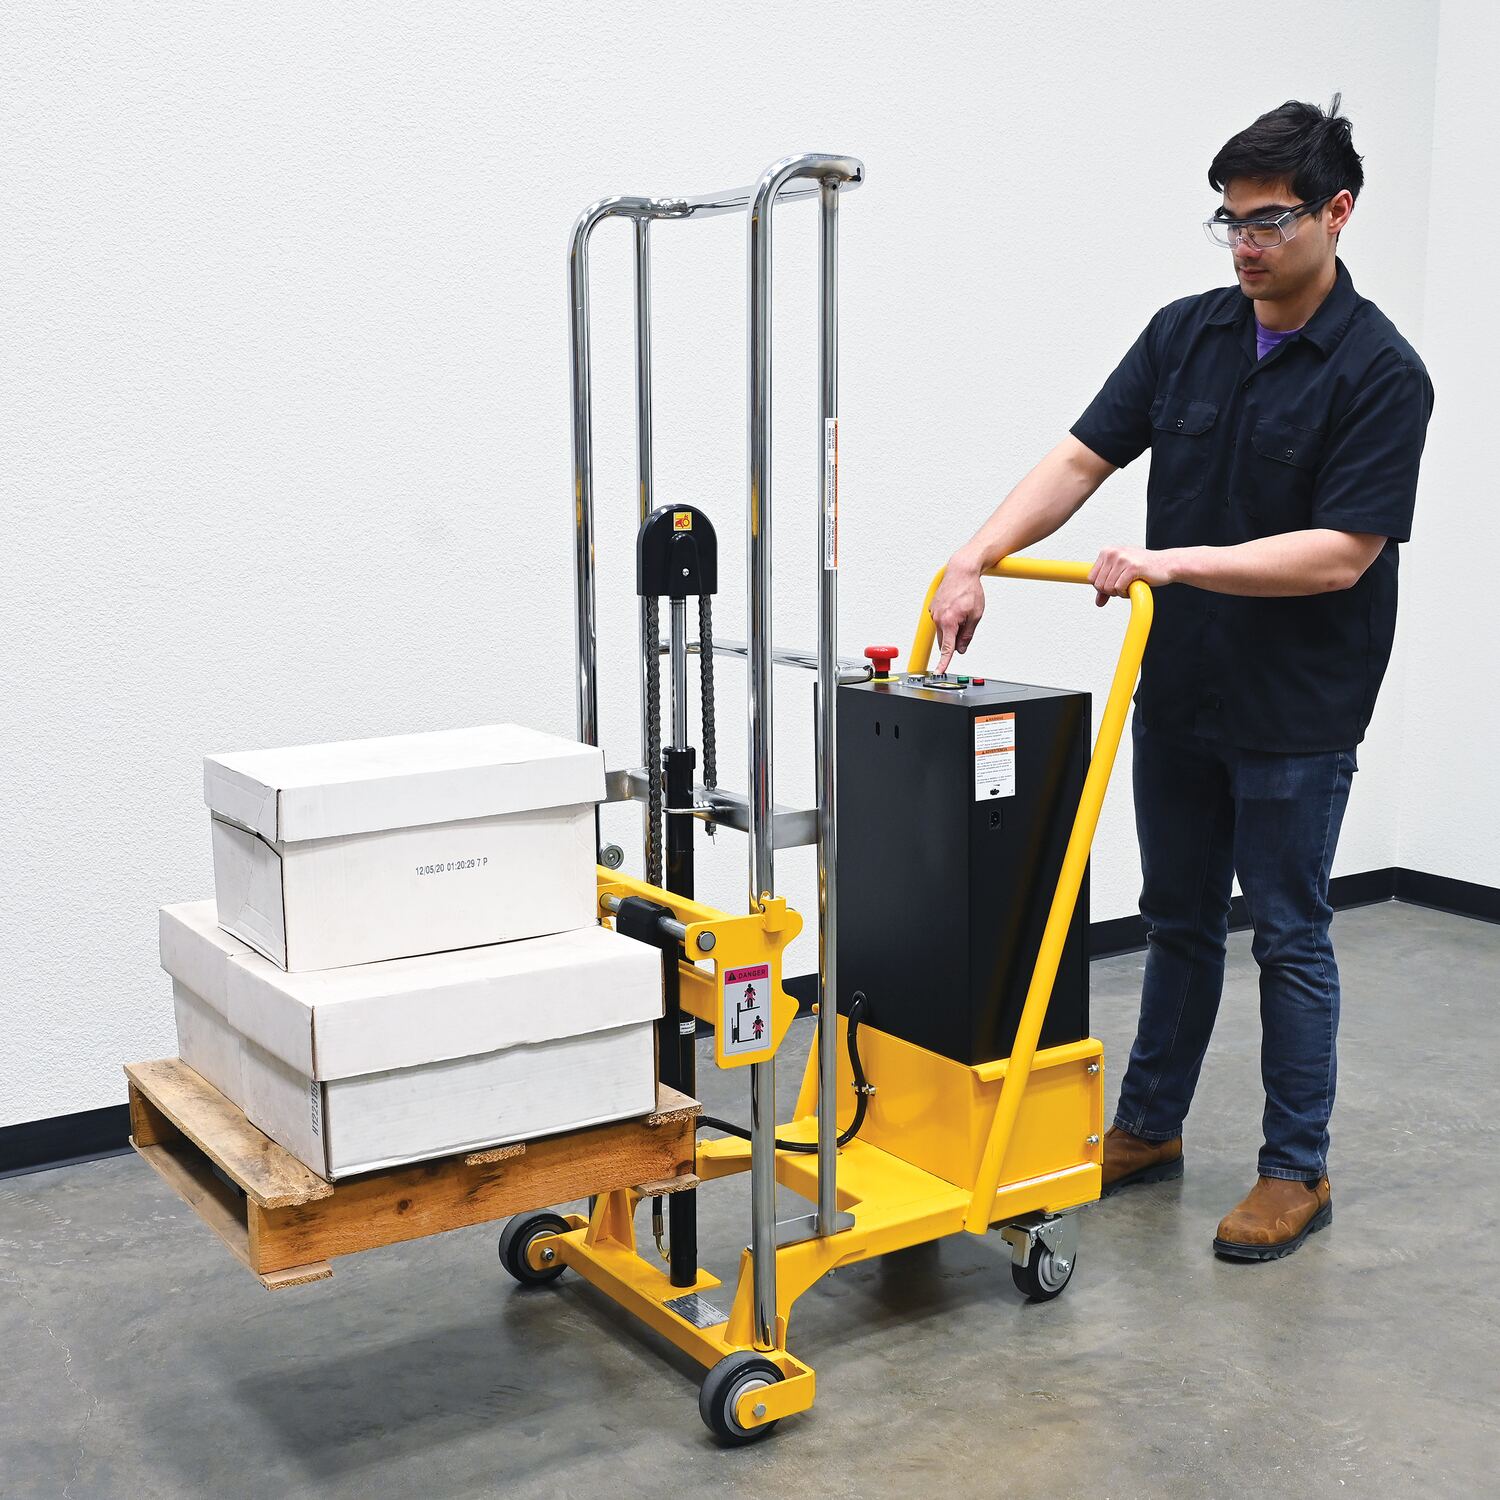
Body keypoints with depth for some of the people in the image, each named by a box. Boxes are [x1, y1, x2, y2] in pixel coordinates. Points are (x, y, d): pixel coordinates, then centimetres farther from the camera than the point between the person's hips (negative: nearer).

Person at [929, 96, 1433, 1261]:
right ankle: (1149, 1127, 31)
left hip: (1297, 715, -6)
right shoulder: (1185, 334, 2)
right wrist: (975, 560, -15)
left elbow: (1341, 552, -21)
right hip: (1178, 694, 6)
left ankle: (1297, 1172, 18)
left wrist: (1176, 562, -26)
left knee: (1289, 937, 4)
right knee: (1178, 921, 17)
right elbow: (1080, 460, -1)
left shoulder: (1381, 372, -15)